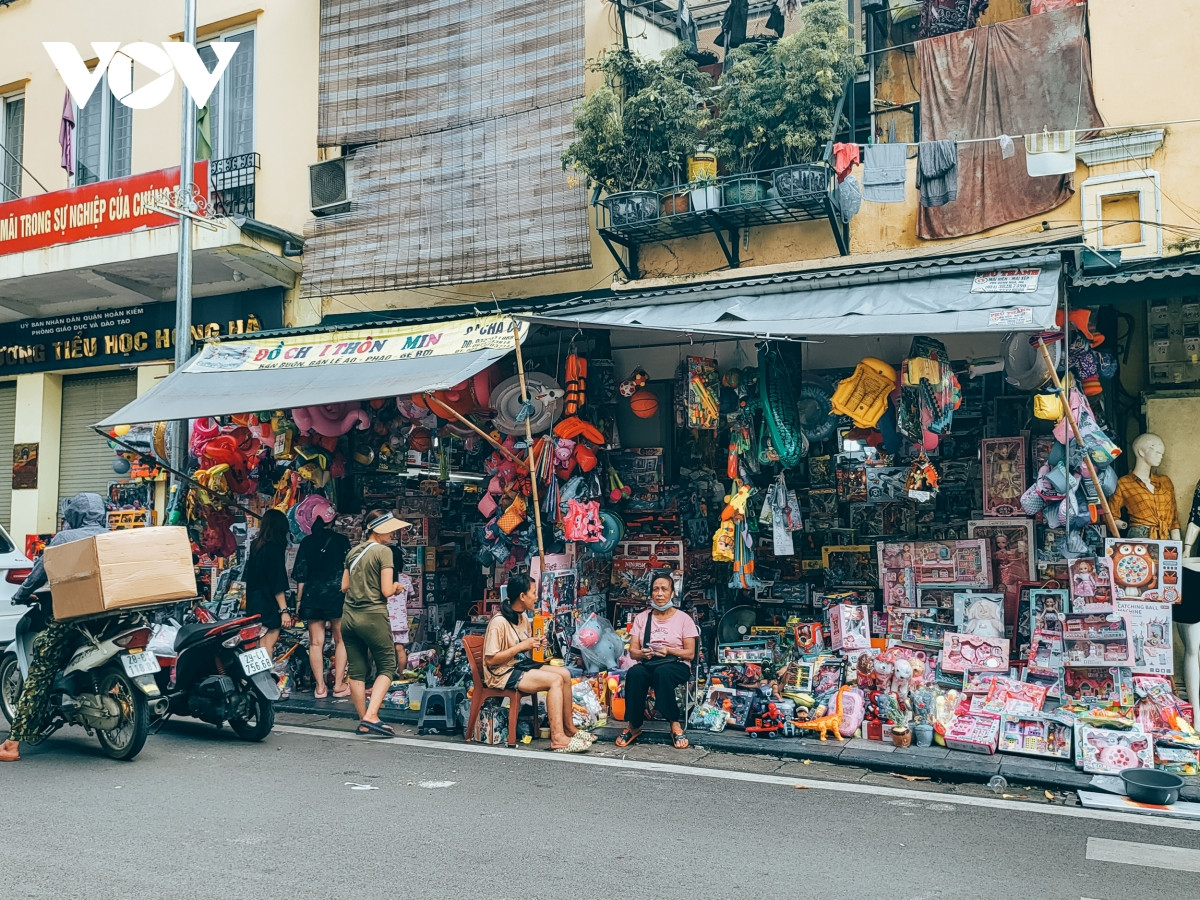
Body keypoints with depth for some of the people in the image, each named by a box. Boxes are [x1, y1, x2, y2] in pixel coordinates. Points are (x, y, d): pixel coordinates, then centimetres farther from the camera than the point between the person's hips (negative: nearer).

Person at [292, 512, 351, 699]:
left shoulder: (307, 542, 6)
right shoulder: (341, 540, 0)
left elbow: (301, 573, 5)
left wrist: (299, 599, 11)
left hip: (312, 596, 2)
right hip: (337, 595, -2)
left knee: (316, 642, 6)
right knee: (340, 640, 6)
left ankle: (320, 686, 6)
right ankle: (339, 685, 4)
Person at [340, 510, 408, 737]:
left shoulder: (353, 551, 12)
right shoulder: (384, 551, -9)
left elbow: (344, 587, 16)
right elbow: (387, 591, -14)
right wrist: (396, 586, 6)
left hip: (349, 616, 7)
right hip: (373, 616, -7)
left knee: (356, 671, 9)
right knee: (387, 667, 3)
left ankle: (363, 721, 15)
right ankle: (371, 717, -9)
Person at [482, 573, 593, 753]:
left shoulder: (523, 617, 9)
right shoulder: (499, 622, -20)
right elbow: (490, 660, -23)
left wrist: (535, 644, 1)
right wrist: (521, 646, -22)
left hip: (522, 665, 9)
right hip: (503, 673, -9)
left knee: (564, 674, -5)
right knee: (555, 680, -23)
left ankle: (569, 728, 3)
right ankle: (557, 738, -24)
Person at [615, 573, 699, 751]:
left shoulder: (683, 618, 7)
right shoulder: (641, 618, 14)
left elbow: (690, 653, 1)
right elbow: (633, 651, 8)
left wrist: (669, 651, -17)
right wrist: (643, 653, -16)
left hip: (676, 665, -2)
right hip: (647, 664, 2)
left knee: (662, 672, -39)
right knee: (633, 674, -34)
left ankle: (675, 725, -29)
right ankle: (633, 726, -24)